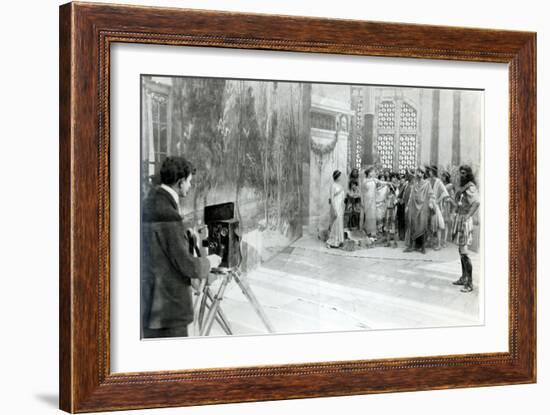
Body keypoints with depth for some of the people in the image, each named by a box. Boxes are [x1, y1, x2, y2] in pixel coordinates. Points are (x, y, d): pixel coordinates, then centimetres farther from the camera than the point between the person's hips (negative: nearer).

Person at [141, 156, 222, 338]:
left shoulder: (148, 204, 8)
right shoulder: (168, 215, -21)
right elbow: (187, 266, -18)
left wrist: (184, 234, 12)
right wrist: (208, 262, 0)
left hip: (149, 301, 10)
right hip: (168, 305, -10)